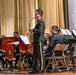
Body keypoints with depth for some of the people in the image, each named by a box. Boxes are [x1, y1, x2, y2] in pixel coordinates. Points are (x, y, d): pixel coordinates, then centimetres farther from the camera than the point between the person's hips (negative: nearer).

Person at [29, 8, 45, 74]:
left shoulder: (41, 22, -11)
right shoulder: (38, 22, 19)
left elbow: (40, 31, -24)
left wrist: (33, 30, -14)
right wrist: (33, 30, 8)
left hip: (39, 40, -10)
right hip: (36, 41, 10)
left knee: (40, 55, -5)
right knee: (35, 55, 10)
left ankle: (41, 69, 1)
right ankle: (35, 69, 14)